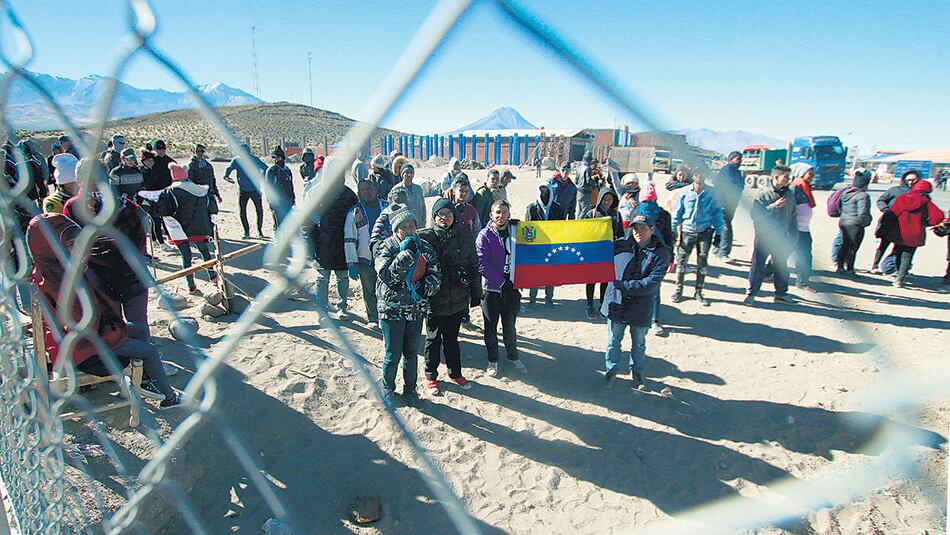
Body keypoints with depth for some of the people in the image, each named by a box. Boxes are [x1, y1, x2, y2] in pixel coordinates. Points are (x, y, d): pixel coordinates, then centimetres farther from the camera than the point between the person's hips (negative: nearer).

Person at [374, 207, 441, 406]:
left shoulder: (424, 248, 1)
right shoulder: (386, 248, -9)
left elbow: (435, 274, 1)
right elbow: (386, 276, -24)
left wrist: (425, 287, -19)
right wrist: (406, 254, -29)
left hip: (416, 310, 3)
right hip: (392, 309, -3)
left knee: (411, 353, 15)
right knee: (393, 355, 6)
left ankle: (410, 389, 34)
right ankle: (388, 387, 31)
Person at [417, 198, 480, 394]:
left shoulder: (465, 236, 0)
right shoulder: (425, 236, -10)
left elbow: (473, 266, 8)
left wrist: (476, 294, 11)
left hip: (458, 299, 3)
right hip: (434, 299, -3)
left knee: (452, 338, 19)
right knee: (433, 339, 13)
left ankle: (455, 373, 38)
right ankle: (431, 376, 31)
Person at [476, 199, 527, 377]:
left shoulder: (516, 231, 2)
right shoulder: (484, 236, -10)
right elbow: (482, 265, -16)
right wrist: (503, 283, -20)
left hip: (512, 287, 3)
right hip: (491, 288, -3)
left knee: (510, 325, 17)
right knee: (491, 327, 10)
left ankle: (513, 356, 37)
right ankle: (493, 360, 28)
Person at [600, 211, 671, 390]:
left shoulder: (661, 253, -10)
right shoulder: (621, 245, -4)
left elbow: (652, 283, -19)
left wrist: (624, 286, -22)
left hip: (641, 307, -1)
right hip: (616, 303, 1)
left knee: (639, 343, 19)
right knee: (613, 341, 14)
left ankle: (637, 372, 41)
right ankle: (612, 370, 35)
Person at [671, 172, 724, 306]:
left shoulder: (711, 194, -1)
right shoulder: (685, 192, -2)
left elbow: (717, 213, 7)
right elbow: (677, 212, 4)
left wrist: (719, 233, 4)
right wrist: (672, 230, 1)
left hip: (705, 233, 1)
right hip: (687, 231, -1)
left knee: (702, 263, 7)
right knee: (681, 261, 0)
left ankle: (699, 292, 19)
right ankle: (678, 289, 16)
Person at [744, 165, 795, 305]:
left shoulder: (790, 195, 7)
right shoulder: (763, 194, -8)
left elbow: (792, 217, 14)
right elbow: (755, 214, -18)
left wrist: (791, 237, 10)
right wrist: (774, 206, -24)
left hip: (781, 238, 5)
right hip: (763, 237, -4)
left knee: (782, 266, 12)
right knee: (758, 266, 0)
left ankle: (781, 293, 24)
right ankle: (751, 293, 10)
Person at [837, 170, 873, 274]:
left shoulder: (845, 192, 5)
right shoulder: (863, 196, -17)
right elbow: (863, 214, -21)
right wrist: (867, 221, -4)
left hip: (843, 223, 7)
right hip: (855, 226, -7)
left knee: (844, 245, 18)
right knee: (853, 248, 5)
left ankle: (840, 267, 23)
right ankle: (849, 269, 14)